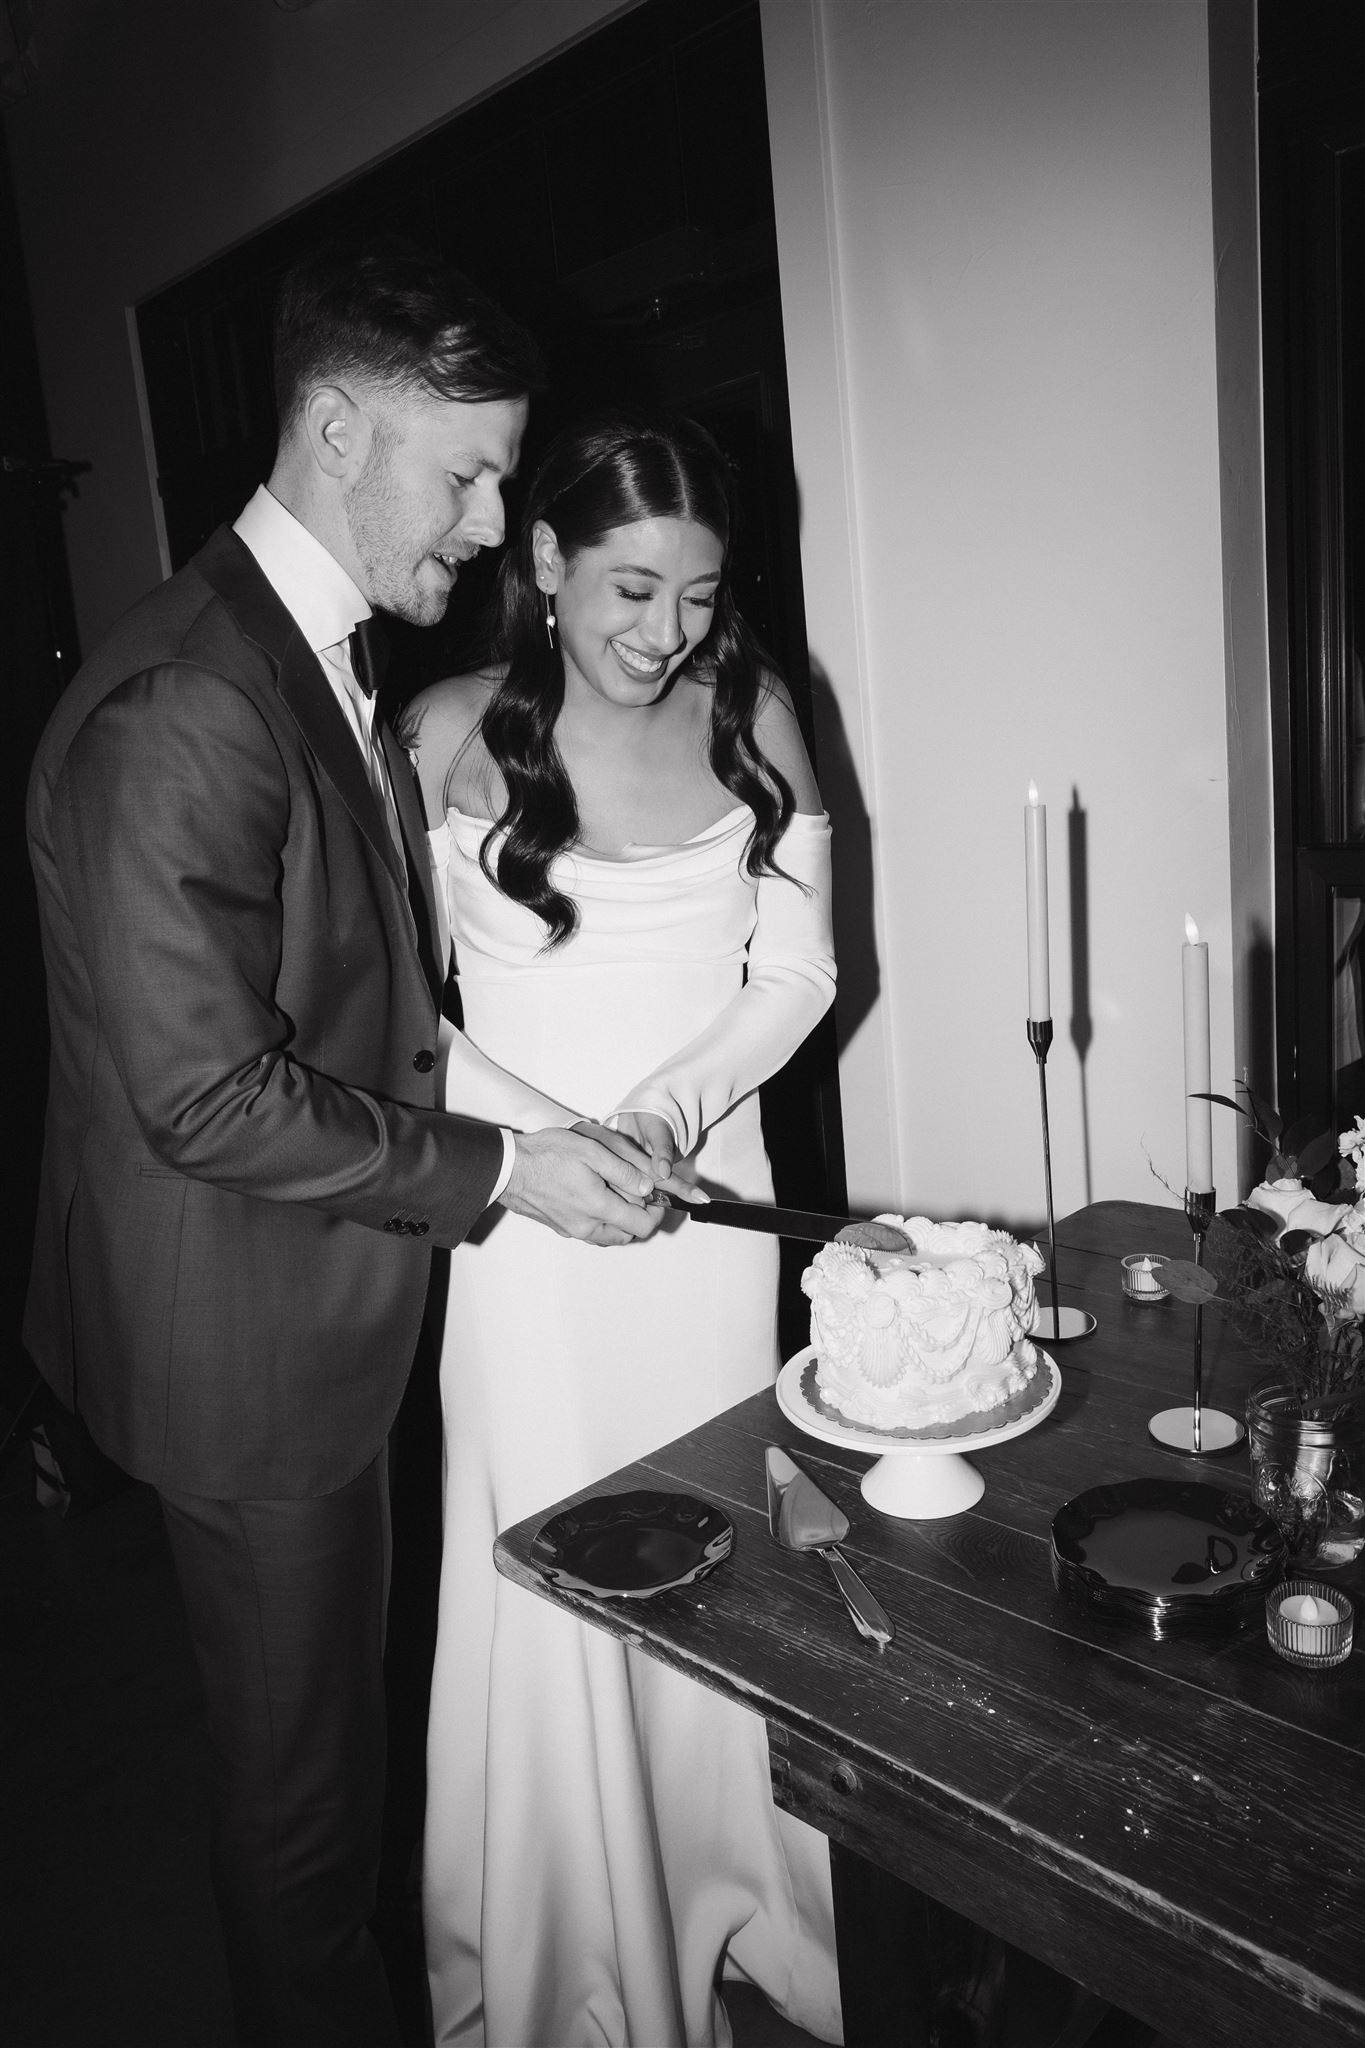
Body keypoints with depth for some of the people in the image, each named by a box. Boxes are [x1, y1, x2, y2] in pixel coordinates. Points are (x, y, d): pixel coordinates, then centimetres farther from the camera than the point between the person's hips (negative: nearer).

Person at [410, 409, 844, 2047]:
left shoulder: (751, 712, 0)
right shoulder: (453, 733, -9)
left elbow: (796, 970, 2)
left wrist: (667, 1109, -12)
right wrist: (550, 1138, -20)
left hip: (711, 1192, 3)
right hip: (525, 1219, -2)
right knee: (552, 1567, 8)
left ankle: (722, 1895, 41)